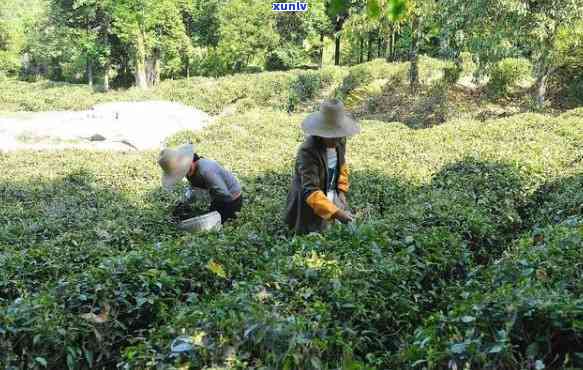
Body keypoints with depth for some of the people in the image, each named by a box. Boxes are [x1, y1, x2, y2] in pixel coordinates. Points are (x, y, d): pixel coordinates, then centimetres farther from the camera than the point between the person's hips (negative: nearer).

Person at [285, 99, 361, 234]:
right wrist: (336, 213, -46)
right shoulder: (308, 151, -31)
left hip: (331, 196, 7)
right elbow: (310, 191, -37)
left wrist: (341, 190, 4)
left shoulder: (340, 141, -9)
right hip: (309, 205, -6)